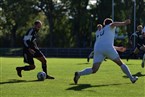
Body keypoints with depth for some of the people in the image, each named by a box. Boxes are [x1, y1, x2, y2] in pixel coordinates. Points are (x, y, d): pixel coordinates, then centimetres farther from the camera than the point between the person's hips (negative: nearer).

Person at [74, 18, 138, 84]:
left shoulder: (102, 31, 38)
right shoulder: (109, 27, 20)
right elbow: (113, 24, -7)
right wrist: (124, 23, -12)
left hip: (97, 49, 5)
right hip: (107, 48, -5)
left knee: (94, 70, -3)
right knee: (120, 63, 10)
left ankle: (79, 74, -21)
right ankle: (132, 78, 13)